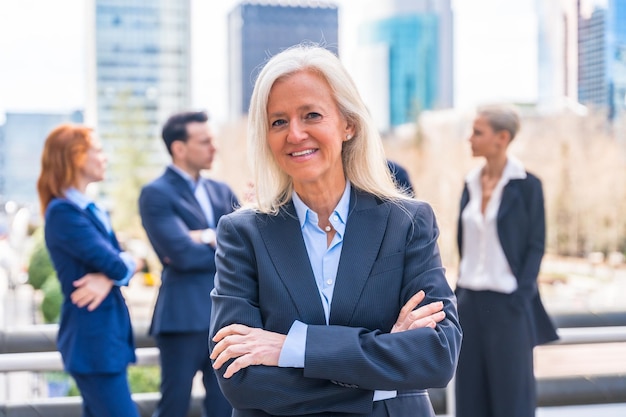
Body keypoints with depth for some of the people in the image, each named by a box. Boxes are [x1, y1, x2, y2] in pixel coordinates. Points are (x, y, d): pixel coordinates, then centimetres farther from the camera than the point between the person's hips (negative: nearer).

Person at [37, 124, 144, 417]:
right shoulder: (63, 213, -15)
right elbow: (115, 265, -21)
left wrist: (108, 277, -15)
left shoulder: (89, 209, 13)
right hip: (92, 338, -9)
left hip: (105, 333, 9)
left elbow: (120, 259, 7)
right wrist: (132, 262, 1)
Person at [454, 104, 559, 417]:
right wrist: (461, 292, 9)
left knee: (512, 391, 4)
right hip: (470, 299, 6)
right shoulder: (471, 184, 9)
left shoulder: (526, 185, -7)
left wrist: (520, 297, -13)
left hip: (507, 302, -5)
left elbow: (535, 246, -7)